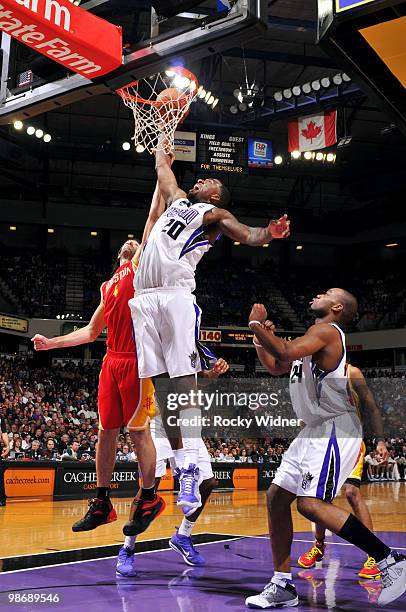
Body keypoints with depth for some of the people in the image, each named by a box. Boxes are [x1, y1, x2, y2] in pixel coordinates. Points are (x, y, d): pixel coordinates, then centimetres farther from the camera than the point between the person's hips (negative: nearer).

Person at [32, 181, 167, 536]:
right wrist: (50, 343, 24)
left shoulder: (143, 265, 8)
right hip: (112, 361, 7)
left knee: (138, 429, -3)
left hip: (137, 359, -7)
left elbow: (155, 215, 1)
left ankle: (149, 498, 10)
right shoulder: (109, 286, 25)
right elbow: (92, 332, 28)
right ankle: (102, 503, 17)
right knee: (107, 430, 8)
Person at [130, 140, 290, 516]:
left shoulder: (215, 214, 11)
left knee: (184, 381, -13)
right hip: (145, 298, 6)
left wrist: (269, 234, -25)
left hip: (176, 295, -6)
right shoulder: (179, 201, 29)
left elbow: (247, 235, -5)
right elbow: (162, 166, 43)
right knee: (159, 383, 1)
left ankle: (191, 470, -16)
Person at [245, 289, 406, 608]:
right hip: (316, 430, 10)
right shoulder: (315, 336, 20)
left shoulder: (327, 330, -10)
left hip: (337, 428, -10)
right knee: (277, 497, 7)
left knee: (311, 503, -21)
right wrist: (260, 335, 16)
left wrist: (256, 323, -12)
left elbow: (285, 352, -26)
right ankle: (283, 587, 14)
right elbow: (275, 366, 28)